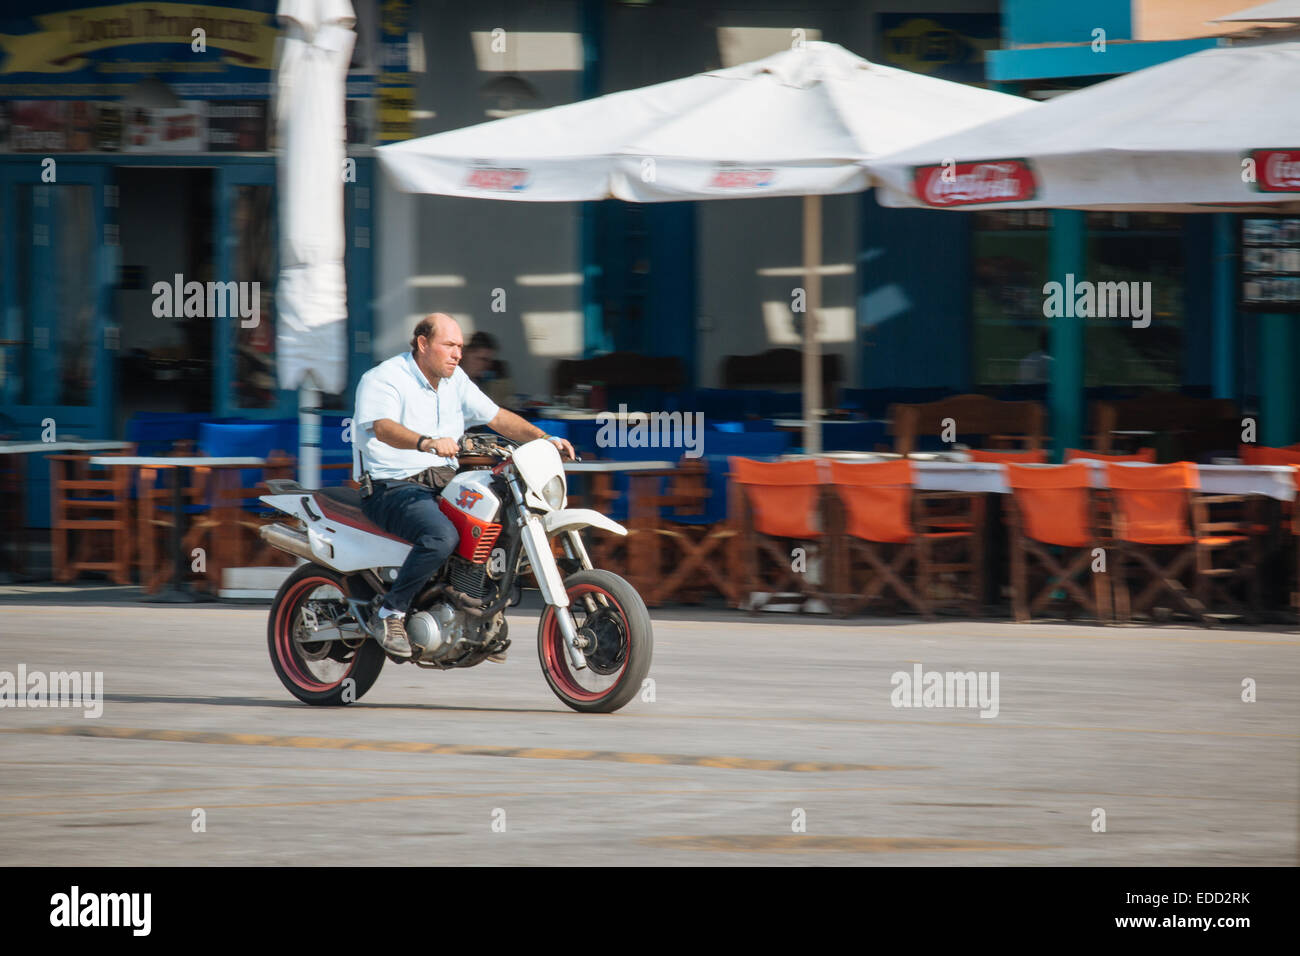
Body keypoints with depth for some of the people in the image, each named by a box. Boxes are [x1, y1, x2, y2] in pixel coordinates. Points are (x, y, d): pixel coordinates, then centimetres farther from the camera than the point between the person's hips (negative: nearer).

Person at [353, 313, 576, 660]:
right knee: (442, 536, -35)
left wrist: (543, 438, 1)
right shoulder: (382, 380, -11)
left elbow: (496, 416, 16)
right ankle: (391, 614, -20)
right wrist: (427, 443, -48)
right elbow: (383, 427, -30)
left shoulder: (455, 380, 14)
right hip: (393, 486, -8)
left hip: (444, 484, 8)